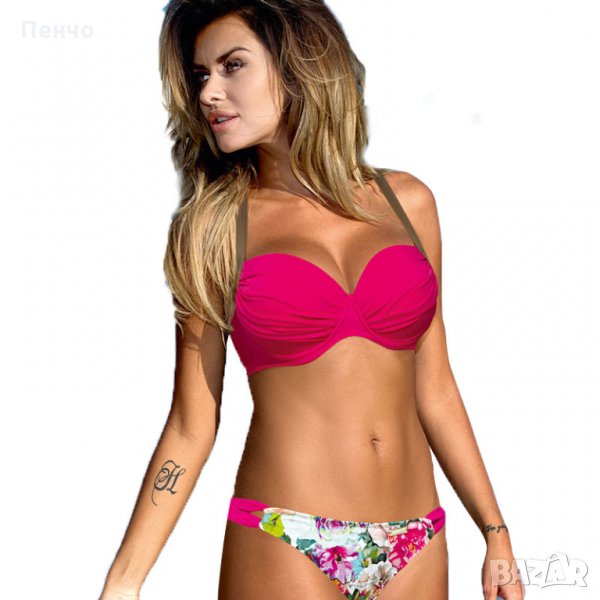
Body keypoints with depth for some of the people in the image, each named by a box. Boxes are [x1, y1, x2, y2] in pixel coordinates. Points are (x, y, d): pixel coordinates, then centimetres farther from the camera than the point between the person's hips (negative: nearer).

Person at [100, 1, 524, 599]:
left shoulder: (405, 201, 5)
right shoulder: (210, 225, 0)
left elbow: (433, 389, 9)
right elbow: (191, 424, -1)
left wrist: (496, 532, 9)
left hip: (416, 550, 3)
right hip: (283, 548, -2)